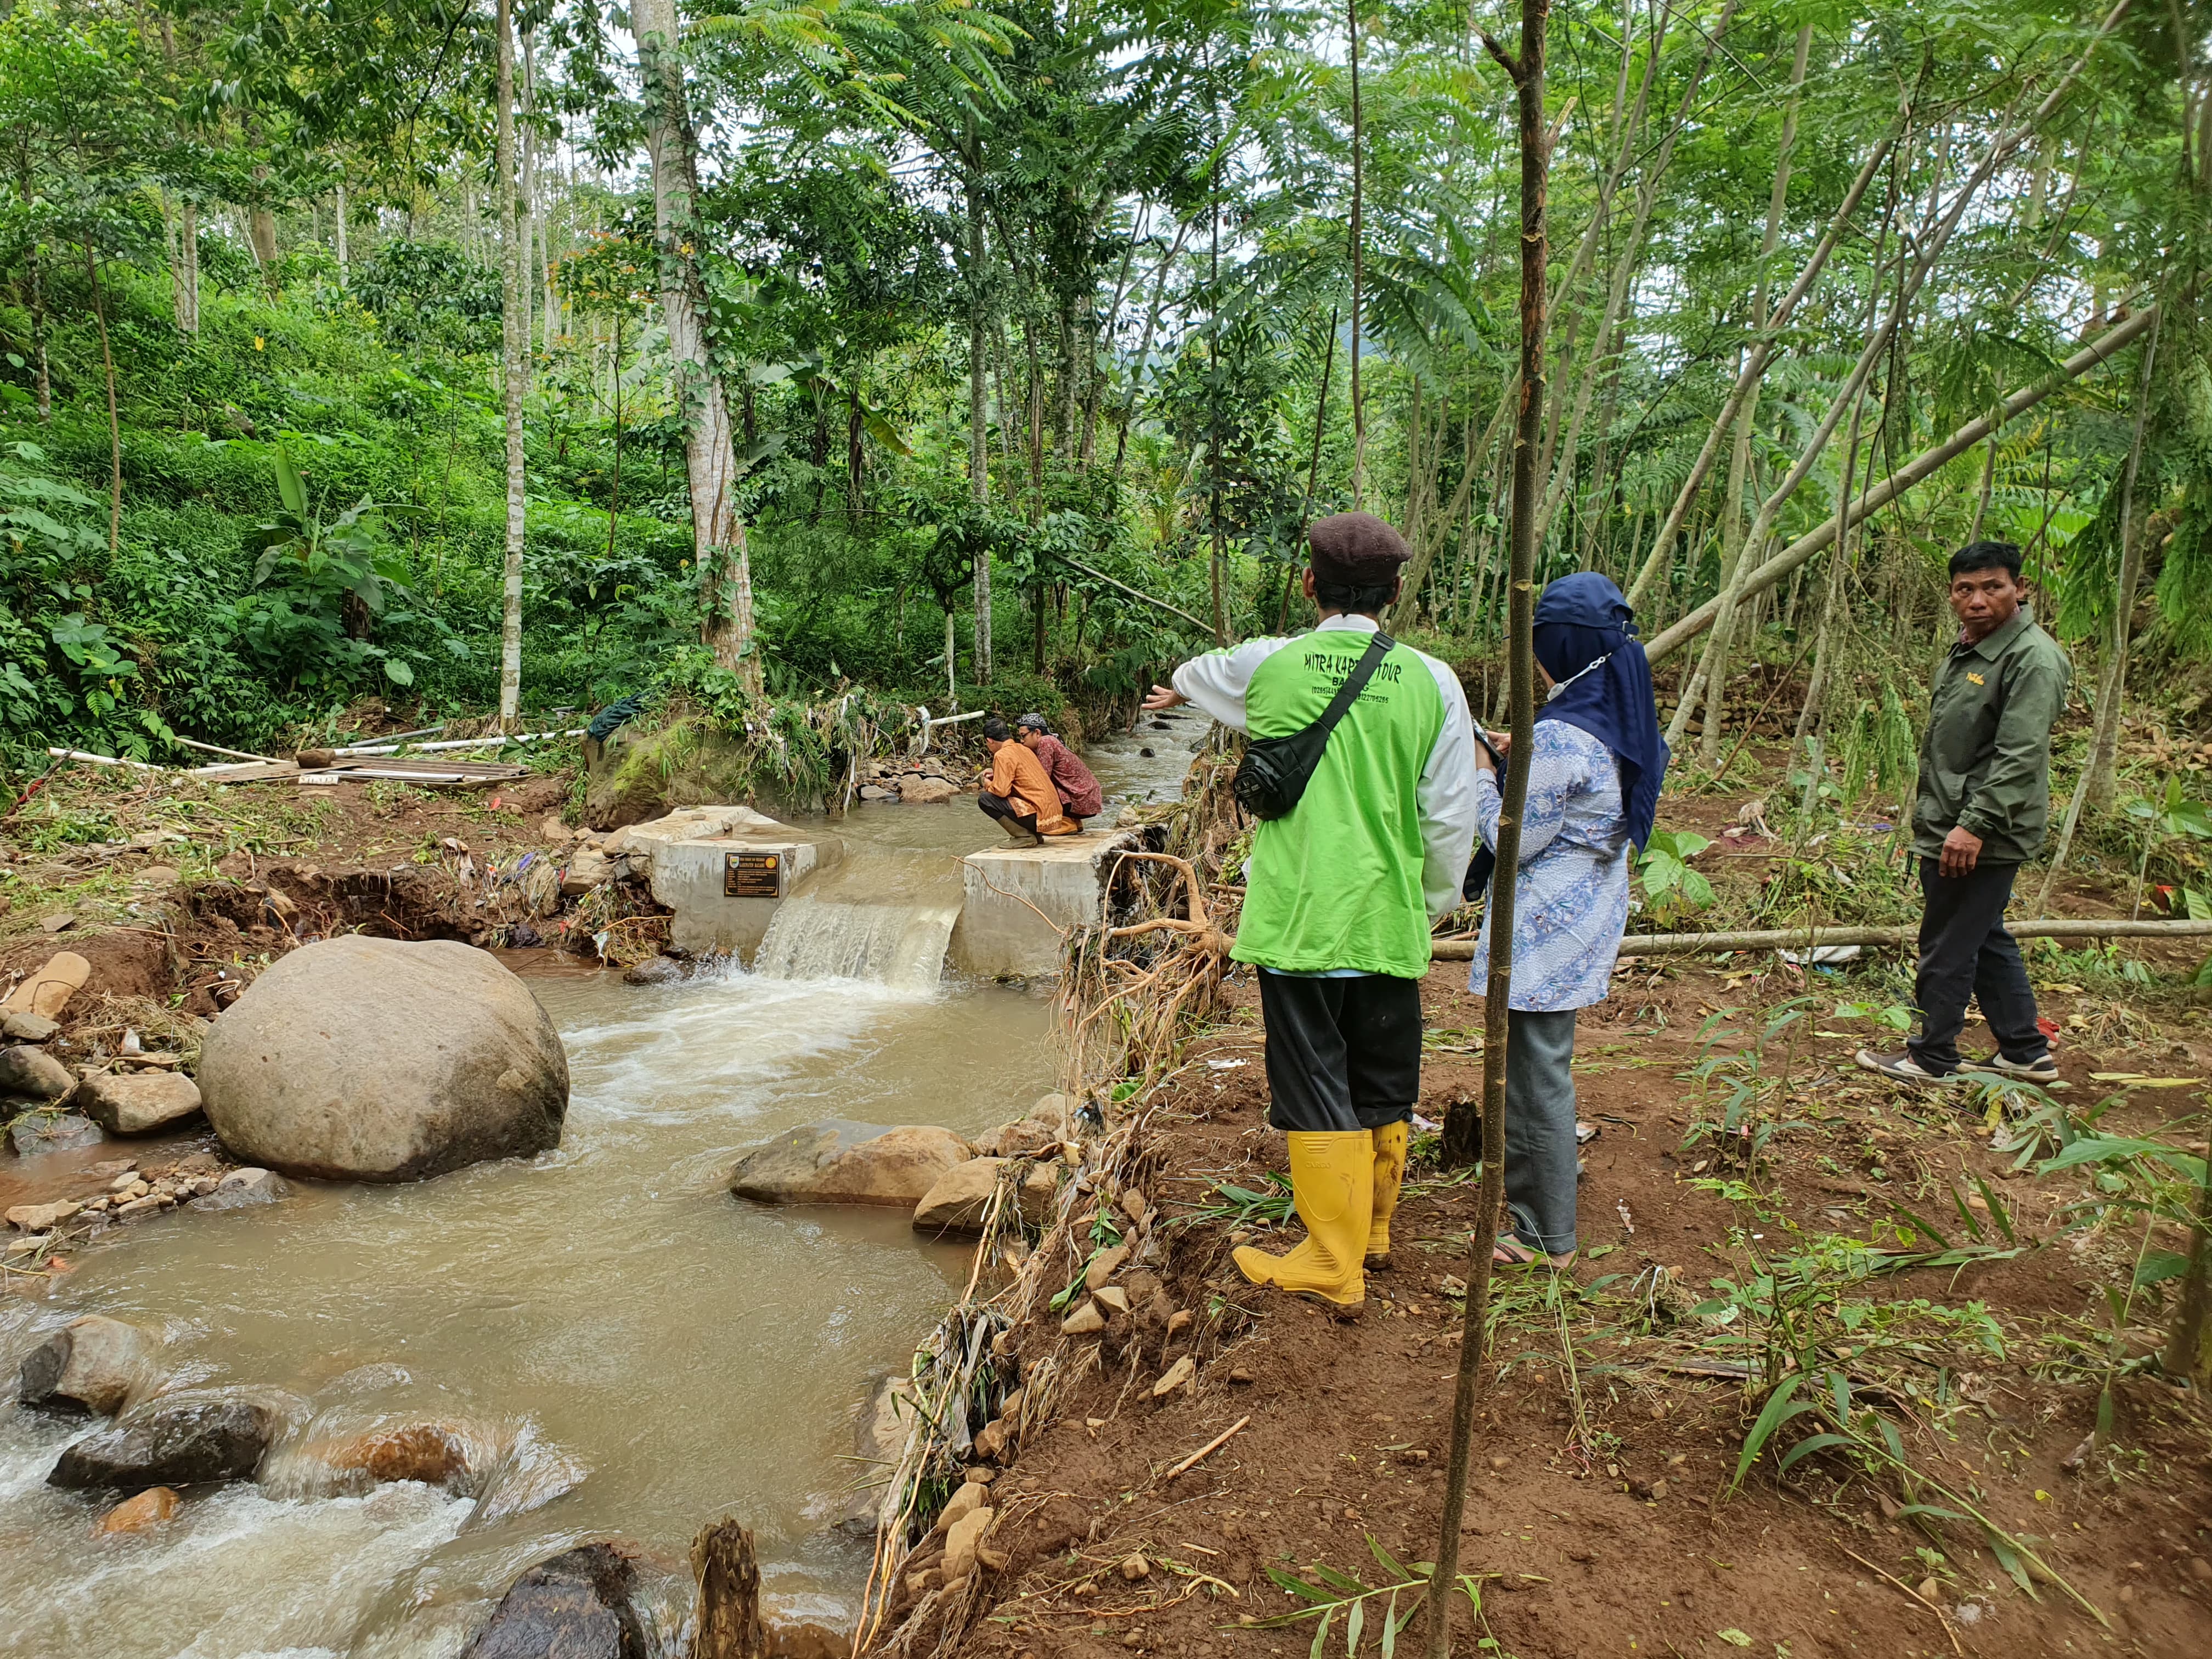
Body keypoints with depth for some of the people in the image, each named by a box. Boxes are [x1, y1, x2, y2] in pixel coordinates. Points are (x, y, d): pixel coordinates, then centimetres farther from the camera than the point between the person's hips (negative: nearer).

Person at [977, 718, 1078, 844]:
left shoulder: (1002, 755, -10)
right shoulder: (1022, 749, 16)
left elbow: (1001, 791, -16)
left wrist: (989, 785, 5)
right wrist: (996, 775, 28)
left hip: (1039, 814, -9)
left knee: (985, 799, -9)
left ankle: (1025, 836, -9)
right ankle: (1035, 834, 16)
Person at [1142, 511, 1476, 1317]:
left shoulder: (1267, 665, -2)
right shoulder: (1432, 681, -1)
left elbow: (1202, 673, 23)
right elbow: (1451, 820, 1)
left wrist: (1175, 691, 47)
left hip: (1296, 918, -2)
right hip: (1389, 924, 2)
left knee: (1316, 1089, 5)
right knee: (1383, 1088, 17)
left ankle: (1334, 1269, 12)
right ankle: (1372, 1229, 37)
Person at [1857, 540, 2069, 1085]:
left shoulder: (2032, 658, -16)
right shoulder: (1964, 651, 15)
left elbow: (2020, 757, -24)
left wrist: (1975, 824, -27)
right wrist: (1929, 816, 24)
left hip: (1982, 839, -10)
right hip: (1949, 830, 10)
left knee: (1948, 947, -1)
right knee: (1986, 940, 18)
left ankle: (1932, 1058, 12)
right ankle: (2026, 1052, 28)